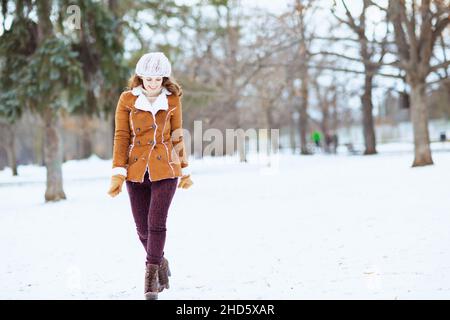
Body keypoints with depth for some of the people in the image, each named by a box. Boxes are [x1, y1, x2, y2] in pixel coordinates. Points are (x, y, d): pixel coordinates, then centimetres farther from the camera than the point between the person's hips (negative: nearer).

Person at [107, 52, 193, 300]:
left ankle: (151, 273, 1)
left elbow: (177, 136, 10)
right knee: (142, 228, 6)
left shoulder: (172, 99, 2)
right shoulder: (127, 99, 0)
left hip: (165, 169, -1)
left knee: (157, 224, -11)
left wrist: (184, 170, 13)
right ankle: (160, 263, 31)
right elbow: (121, 137, 0)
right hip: (136, 170, 1)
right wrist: (118, 172, -7)